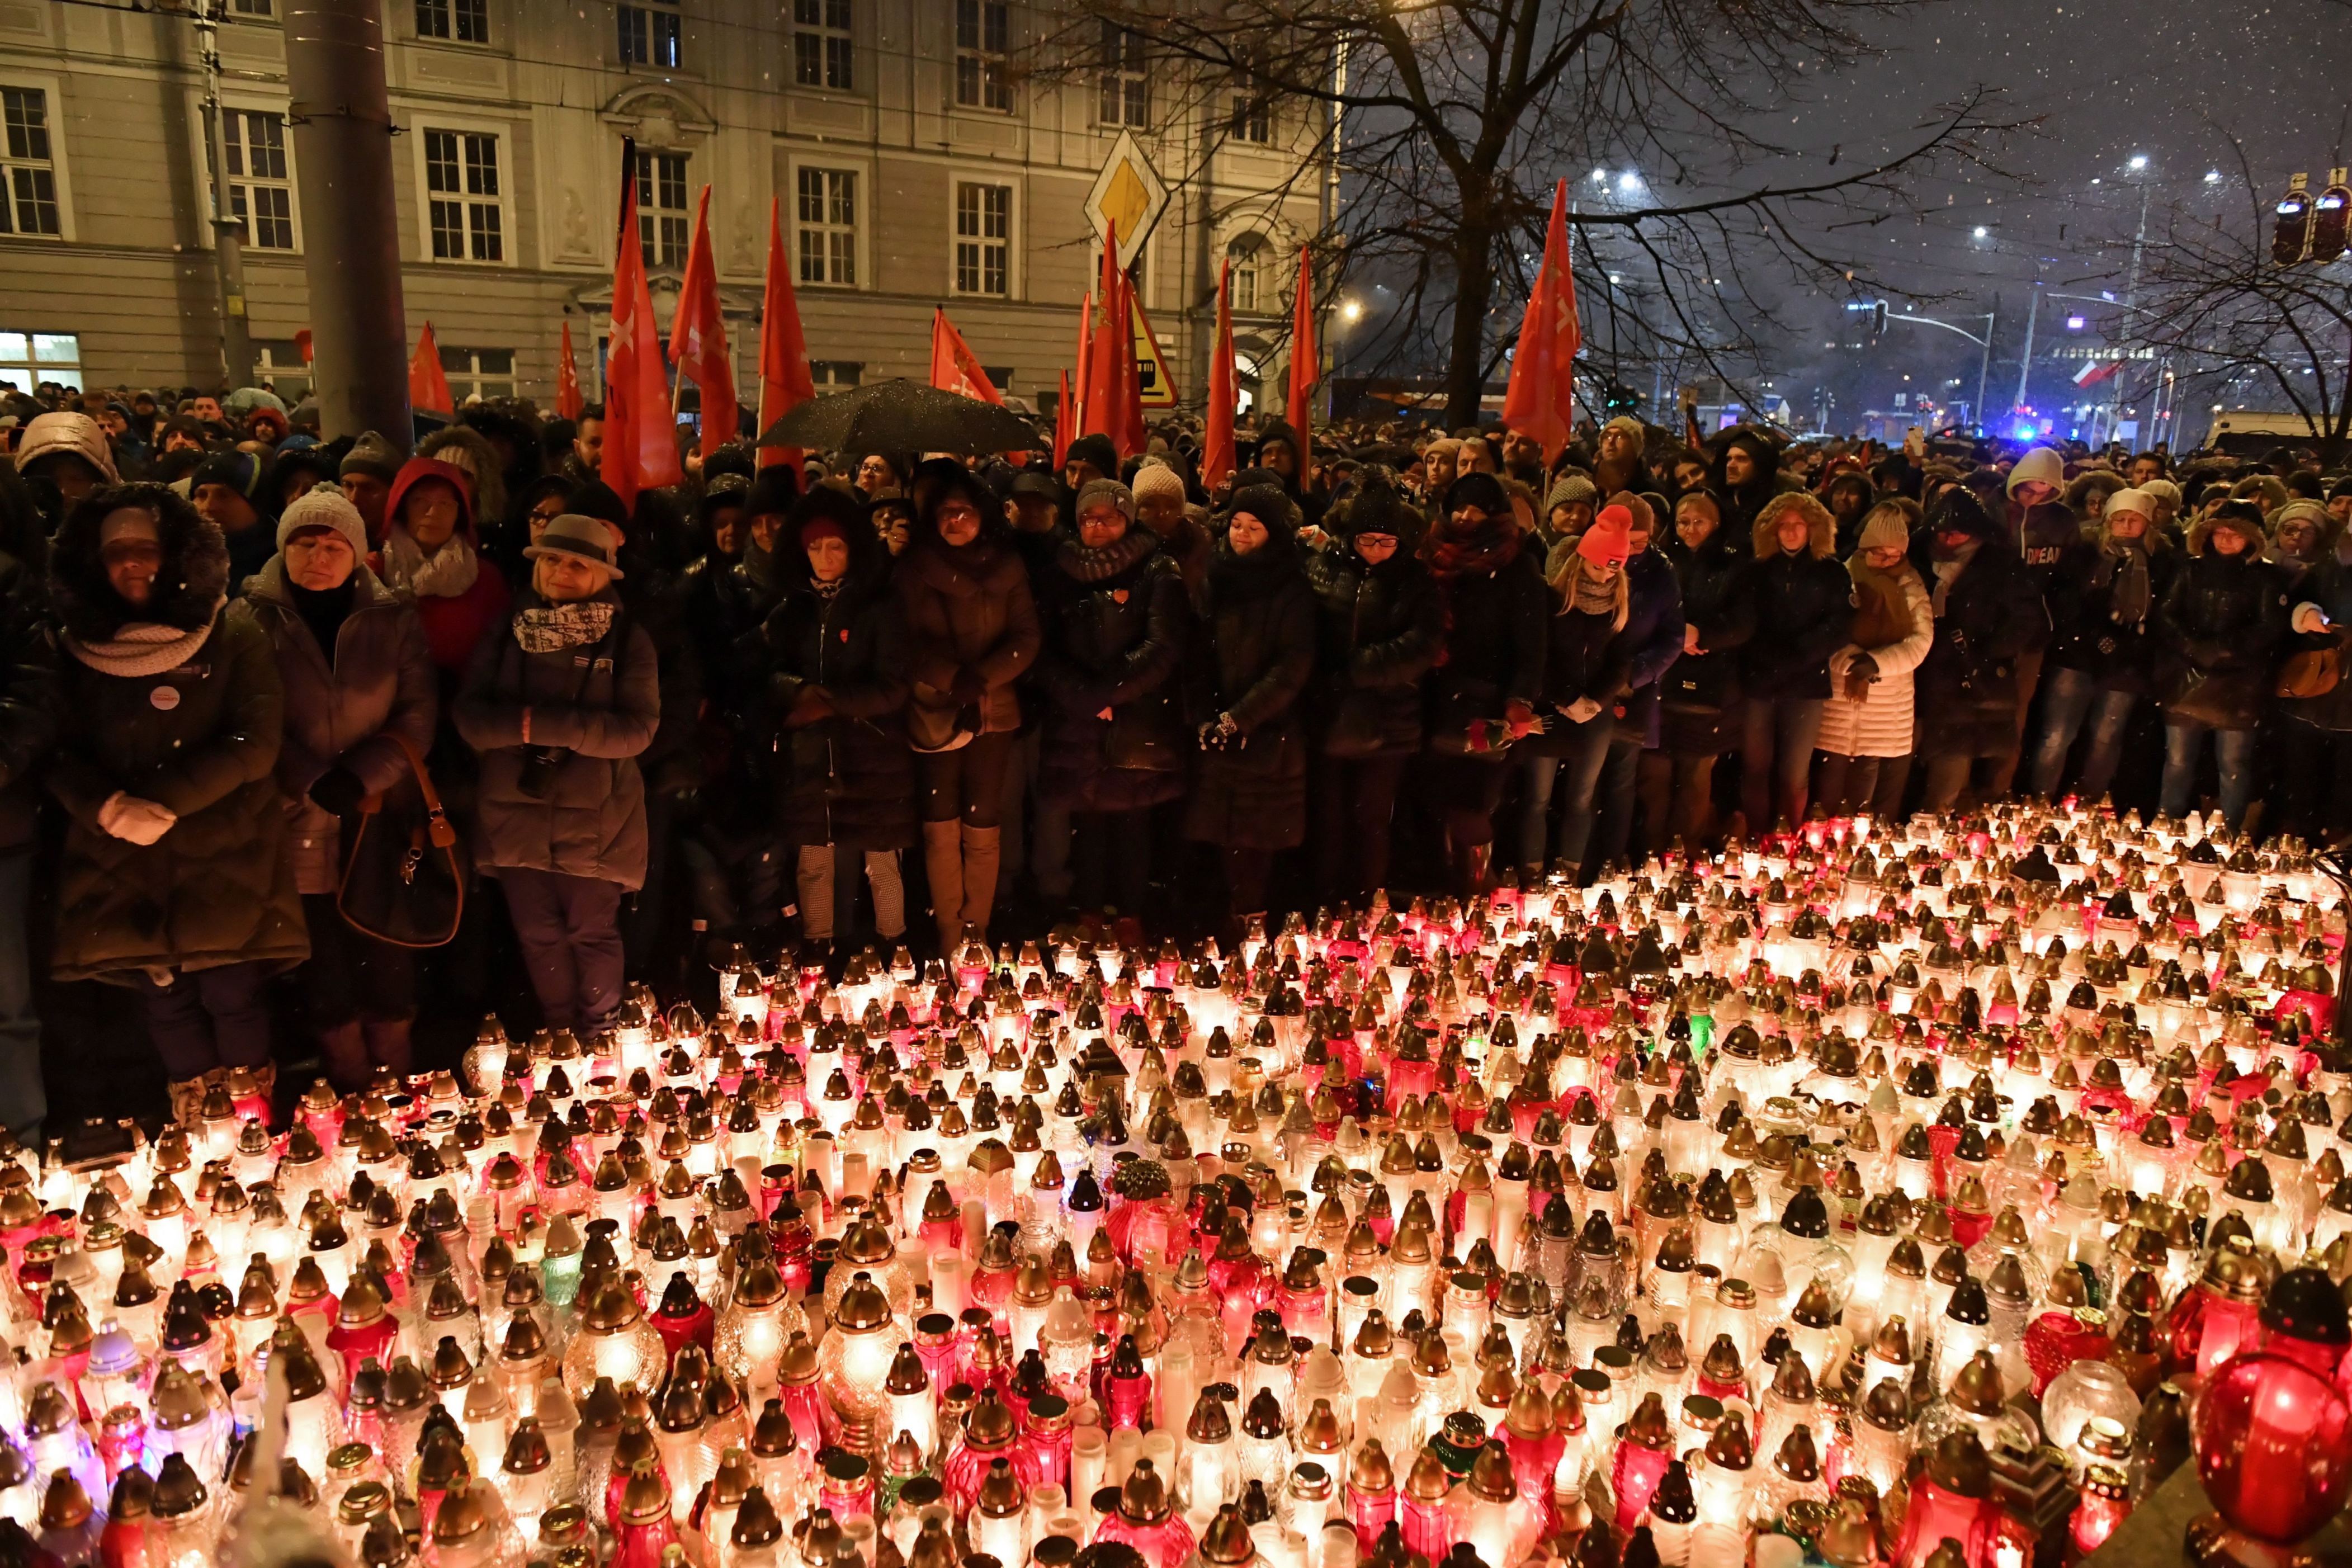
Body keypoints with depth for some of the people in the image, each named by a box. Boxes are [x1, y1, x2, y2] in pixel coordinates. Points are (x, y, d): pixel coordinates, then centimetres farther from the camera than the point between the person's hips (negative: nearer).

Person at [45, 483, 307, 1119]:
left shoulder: (234, 637, 0)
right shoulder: (76, 650, 9)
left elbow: (254, 745, -8)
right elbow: (61, 755, 4)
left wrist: (161, 802, -16)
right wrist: (111, 809, -16)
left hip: (224, 855, -3)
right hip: (124, 860, 3)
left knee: (231, 994, 0)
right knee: (165, 996, 9)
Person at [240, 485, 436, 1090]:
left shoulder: (394, 619, 5)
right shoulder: (255, 620, 2)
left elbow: (417, 716, 0)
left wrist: (359, 777, -13)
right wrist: (313, 785, -13)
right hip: (298, 823, 0)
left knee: (388, 970, 4)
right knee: (324, 978, 6)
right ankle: (353, 1103, 22)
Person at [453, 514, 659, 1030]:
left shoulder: (626, 639, -2)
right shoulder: (507, 632, 7)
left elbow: (637, 728, -12)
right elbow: (470, 714, 1)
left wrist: (552, 726, -22)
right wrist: (522, 723, -20)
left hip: (593, 818, -3)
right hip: (518, 814, 3)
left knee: (592, 934, 5)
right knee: (538, 936, 12)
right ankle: (558, 1037, 28)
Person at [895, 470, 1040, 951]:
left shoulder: (1006, 567, 7)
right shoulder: (913, 570, 6)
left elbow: (1027, 637, 0)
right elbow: (910, 641, -2)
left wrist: (981, 678, -15)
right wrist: (953, 678, -17)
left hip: (992, 712, 0)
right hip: (934, 714, 0)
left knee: (982, 830, -1)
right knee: (941, 829, 0)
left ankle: (977, 932, 11)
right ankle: (948, 935, 11)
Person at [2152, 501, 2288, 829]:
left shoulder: (2267, 577, 4)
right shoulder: (2192, 569, 10)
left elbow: (2270, 629, -4)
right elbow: (2166, 615, 3)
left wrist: (2221, 649, -14)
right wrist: (2195, 649, -11)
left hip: (2238, 688, -2)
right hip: (2186, 682, 2)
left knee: (2233, 766, 1)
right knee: (2178, 761, 5)